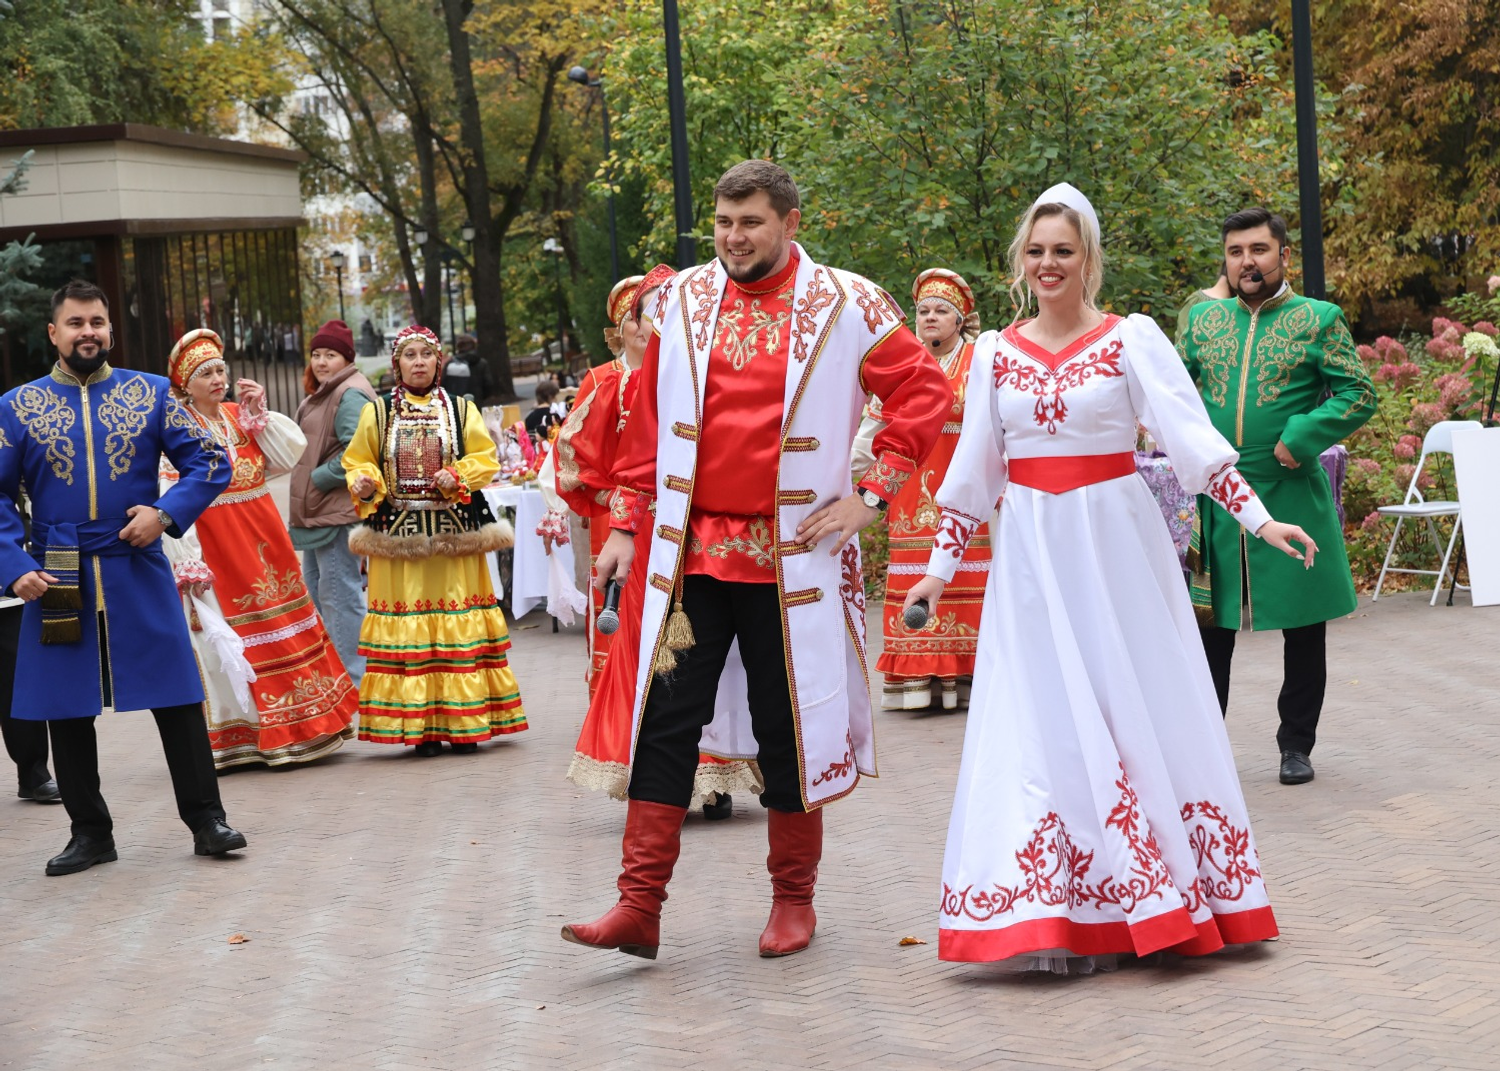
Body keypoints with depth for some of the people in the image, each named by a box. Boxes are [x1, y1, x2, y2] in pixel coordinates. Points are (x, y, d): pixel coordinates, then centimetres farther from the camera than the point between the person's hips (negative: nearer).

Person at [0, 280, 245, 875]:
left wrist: (166, 512, -11)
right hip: (56, 581, 1)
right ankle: (90, 833, 19)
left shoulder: (151, 394, 5)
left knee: (177, 697, -1)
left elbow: (210, 464, 4)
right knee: (67, 710, 6)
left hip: (139, 574, -1)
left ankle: (206, 820, 8)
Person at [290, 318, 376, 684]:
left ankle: (352, 679, -7)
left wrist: (318, 479, -15)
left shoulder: (349, 394, -12)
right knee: (316, 588, 17)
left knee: (339, 593, -10)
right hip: (317, 512, 11)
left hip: (339, 511, -11)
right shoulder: (318, 396, 22)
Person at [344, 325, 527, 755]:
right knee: (406, 625, -2)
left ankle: (463, 723, 5)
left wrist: (456, 477, -15)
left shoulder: (462, 410, 9)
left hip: (453, 532, 0)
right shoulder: (377, 412, 8)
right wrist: (364, 484, -13)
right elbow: (358, 462, 9)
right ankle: (420, 726, 3)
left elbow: (484, 460, 4)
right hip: (399, 533, 0)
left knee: (459, 625, 0)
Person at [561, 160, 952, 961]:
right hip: (690, 551, 3)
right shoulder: (684, 300, 7)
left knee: (789, 726, 6)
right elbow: (650, 419, 11)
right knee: (665, 719, -1)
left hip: (793, 557, -2)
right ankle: (640, 906, 1)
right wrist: (627, 522, 8)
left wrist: (874, 492, -6)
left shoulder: (847, 307, -2)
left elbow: (924, 391, 1)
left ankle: (793, 899, 20)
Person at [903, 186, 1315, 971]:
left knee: (1136, 708, 1)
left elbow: (1192, 437, -8)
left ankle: (1152, 903, 12)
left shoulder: (1133, 339, -2)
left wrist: (1258, 517, -17)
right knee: (1040, 721, 1)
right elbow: (972, 471, 12)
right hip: (1032, 551, 3)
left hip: (1115, 544, -2)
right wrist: (940, 566, 11)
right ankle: (1054, 918, 6)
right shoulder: (995, 353, 7)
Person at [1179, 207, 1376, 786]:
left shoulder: (1319, 319, 0)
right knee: (1208, 627, 6)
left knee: (1304, 630, 6)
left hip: (1292, 497, -2)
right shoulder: (1202, 320, 10)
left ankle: (1296, 744, 20)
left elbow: (1359, 393, -5)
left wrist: (1301, 439, -16)